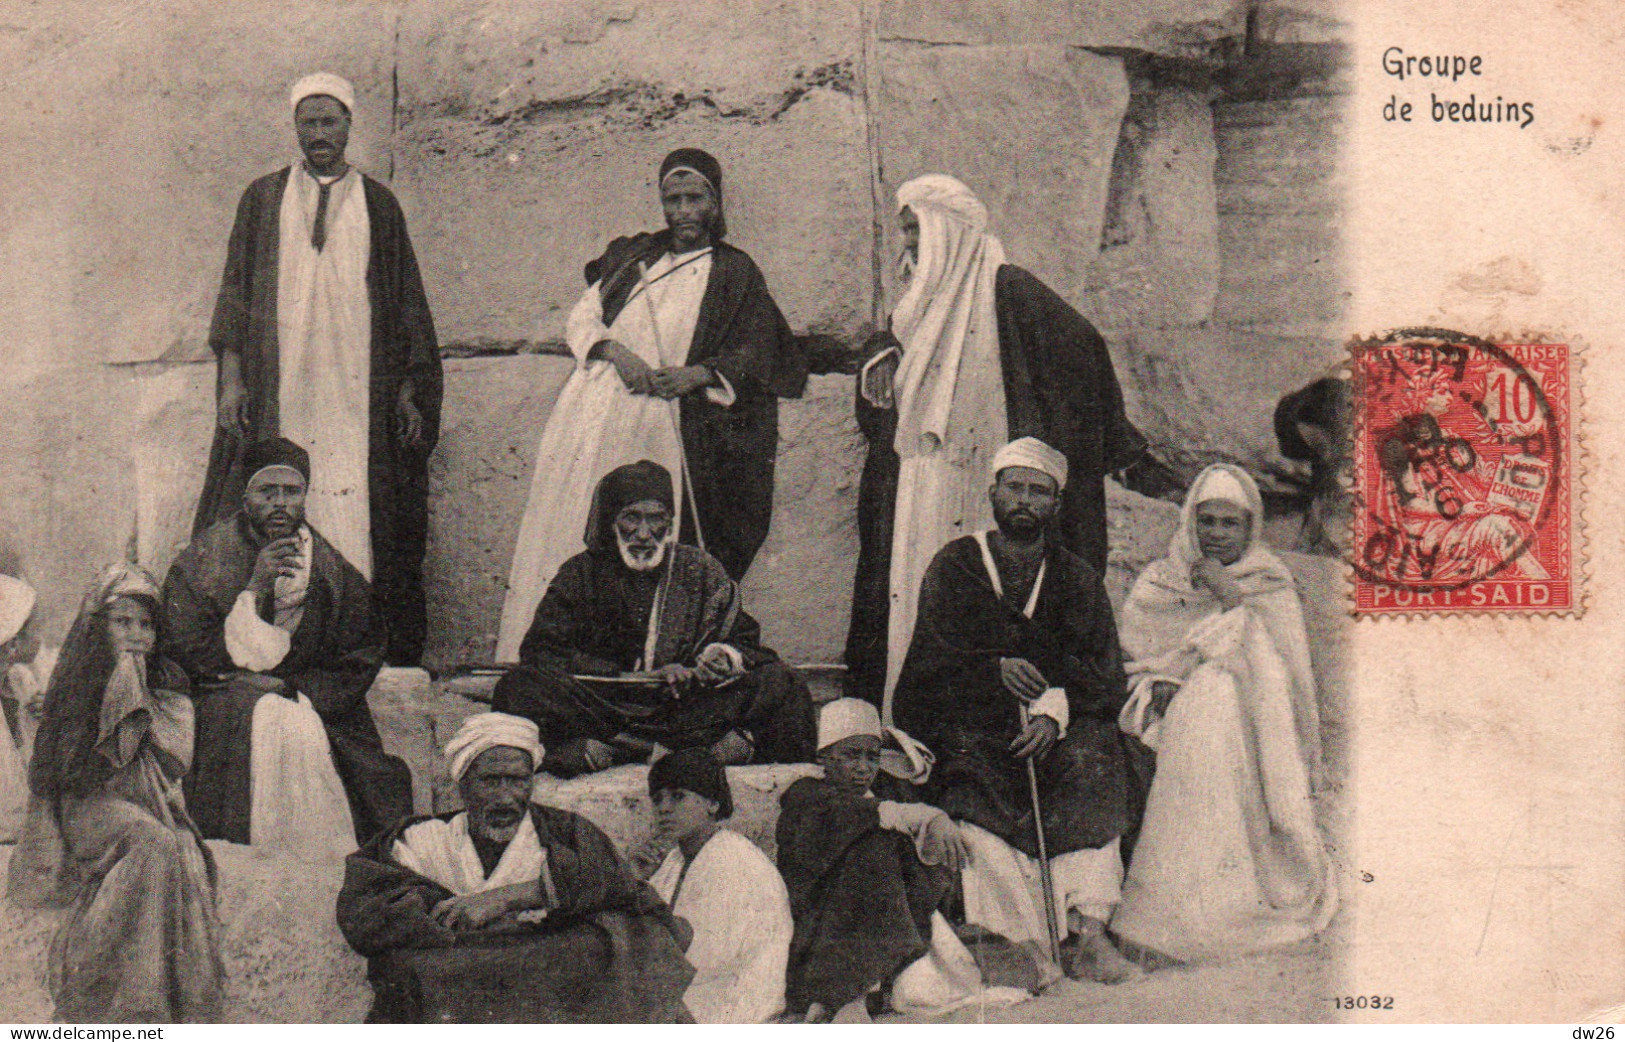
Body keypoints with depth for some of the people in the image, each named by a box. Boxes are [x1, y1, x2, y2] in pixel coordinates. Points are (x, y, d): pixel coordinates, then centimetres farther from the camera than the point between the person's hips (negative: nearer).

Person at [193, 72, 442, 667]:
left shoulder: (378, 204, 14)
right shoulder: (264, 198, 14)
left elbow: (407, 301, 12)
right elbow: (236, 289, 10)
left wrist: (409, 389, 4)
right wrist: (231, 377, -1)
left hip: (359, 391, 0)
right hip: (278, 391, 0)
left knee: (361, 522, -7)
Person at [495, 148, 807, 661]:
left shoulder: (735, 273, 12)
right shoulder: (632, 255, 19)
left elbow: (751, 356, 6)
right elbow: (581, 317, 13)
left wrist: (695, 375, -11)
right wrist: (616, 352, -8)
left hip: (663, 422, -2)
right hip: (594, 409, 2)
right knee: (572, 532, -4)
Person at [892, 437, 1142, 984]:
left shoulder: (1077, 579, 11)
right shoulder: (953, 566, 7)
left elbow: (1107, 683, 1)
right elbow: (929, 667, -5)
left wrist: (1054, 712, -19)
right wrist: (997, 671, -22)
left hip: (1054, 730, 2)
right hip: (966, 727, -2)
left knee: (1095, 755, -28)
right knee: (970, 773, -32)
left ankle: (1086, 924, -33)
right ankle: (1033, 941, -38)